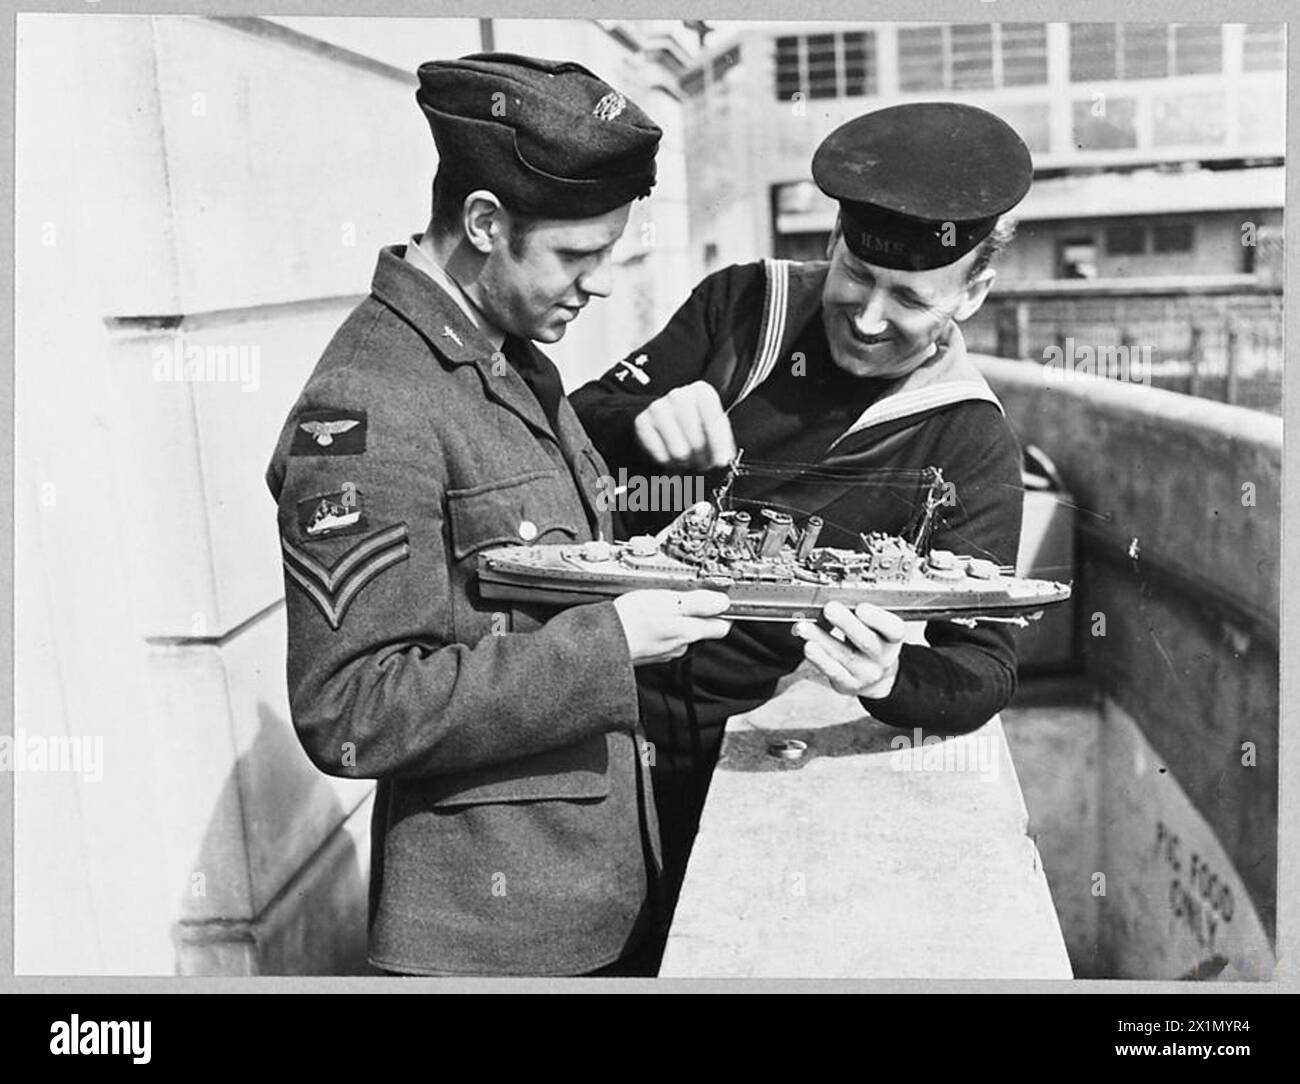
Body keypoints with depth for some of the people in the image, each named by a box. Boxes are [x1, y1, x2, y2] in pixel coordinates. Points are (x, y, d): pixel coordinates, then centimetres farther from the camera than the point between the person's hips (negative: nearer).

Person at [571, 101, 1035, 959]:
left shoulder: (970, 444, -11)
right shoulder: (744, 305, -4)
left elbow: (984, 670, -14)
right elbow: (576, 430, -2)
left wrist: (891, 680, -36)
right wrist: (643, 425, -26)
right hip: (608, 713, 2)